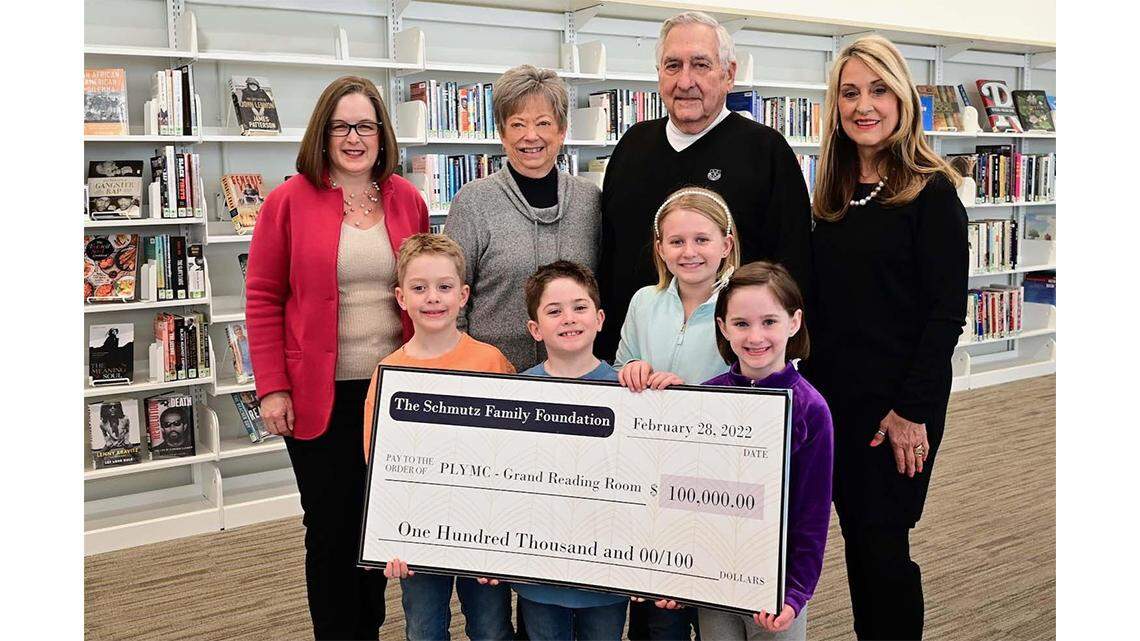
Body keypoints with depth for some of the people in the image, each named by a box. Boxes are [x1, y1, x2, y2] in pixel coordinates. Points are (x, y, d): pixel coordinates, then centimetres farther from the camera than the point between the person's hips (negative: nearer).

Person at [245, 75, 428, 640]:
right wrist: (272, 387, -9)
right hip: (320, 396, -3)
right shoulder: (290, 201, -5)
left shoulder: (407, 200, 5)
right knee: (330, 525, 6)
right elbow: (263, 299, -4)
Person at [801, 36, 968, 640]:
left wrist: (912, 410, -16)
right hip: (831, 397, 6)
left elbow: (946, 312, -12)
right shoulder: (832, 195, 9)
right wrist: (809, 385, 6)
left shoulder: (931, 193, -9)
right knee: (856, 536, 14)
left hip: (896, 405, -6)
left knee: (883, 541, 2)